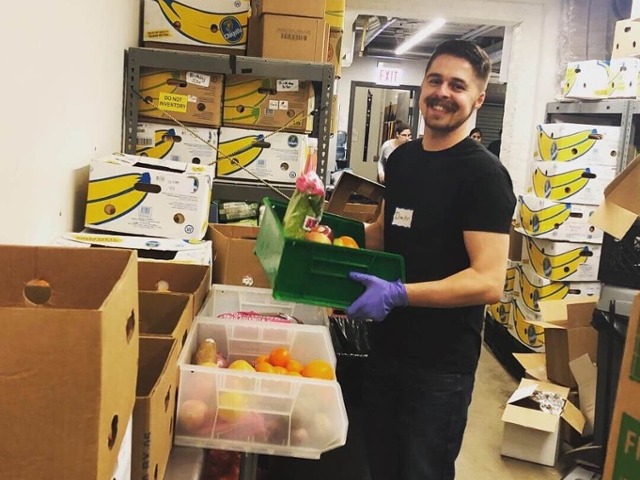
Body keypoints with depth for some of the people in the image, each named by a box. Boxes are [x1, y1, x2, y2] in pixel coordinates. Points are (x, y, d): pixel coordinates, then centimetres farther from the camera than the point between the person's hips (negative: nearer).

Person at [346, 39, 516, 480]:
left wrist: (398, 294, -33)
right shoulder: (401, 158, 6)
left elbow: (488, 282, -24)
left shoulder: (484, 174, -17)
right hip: (385, 346, 7)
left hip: (441, 364, -7)